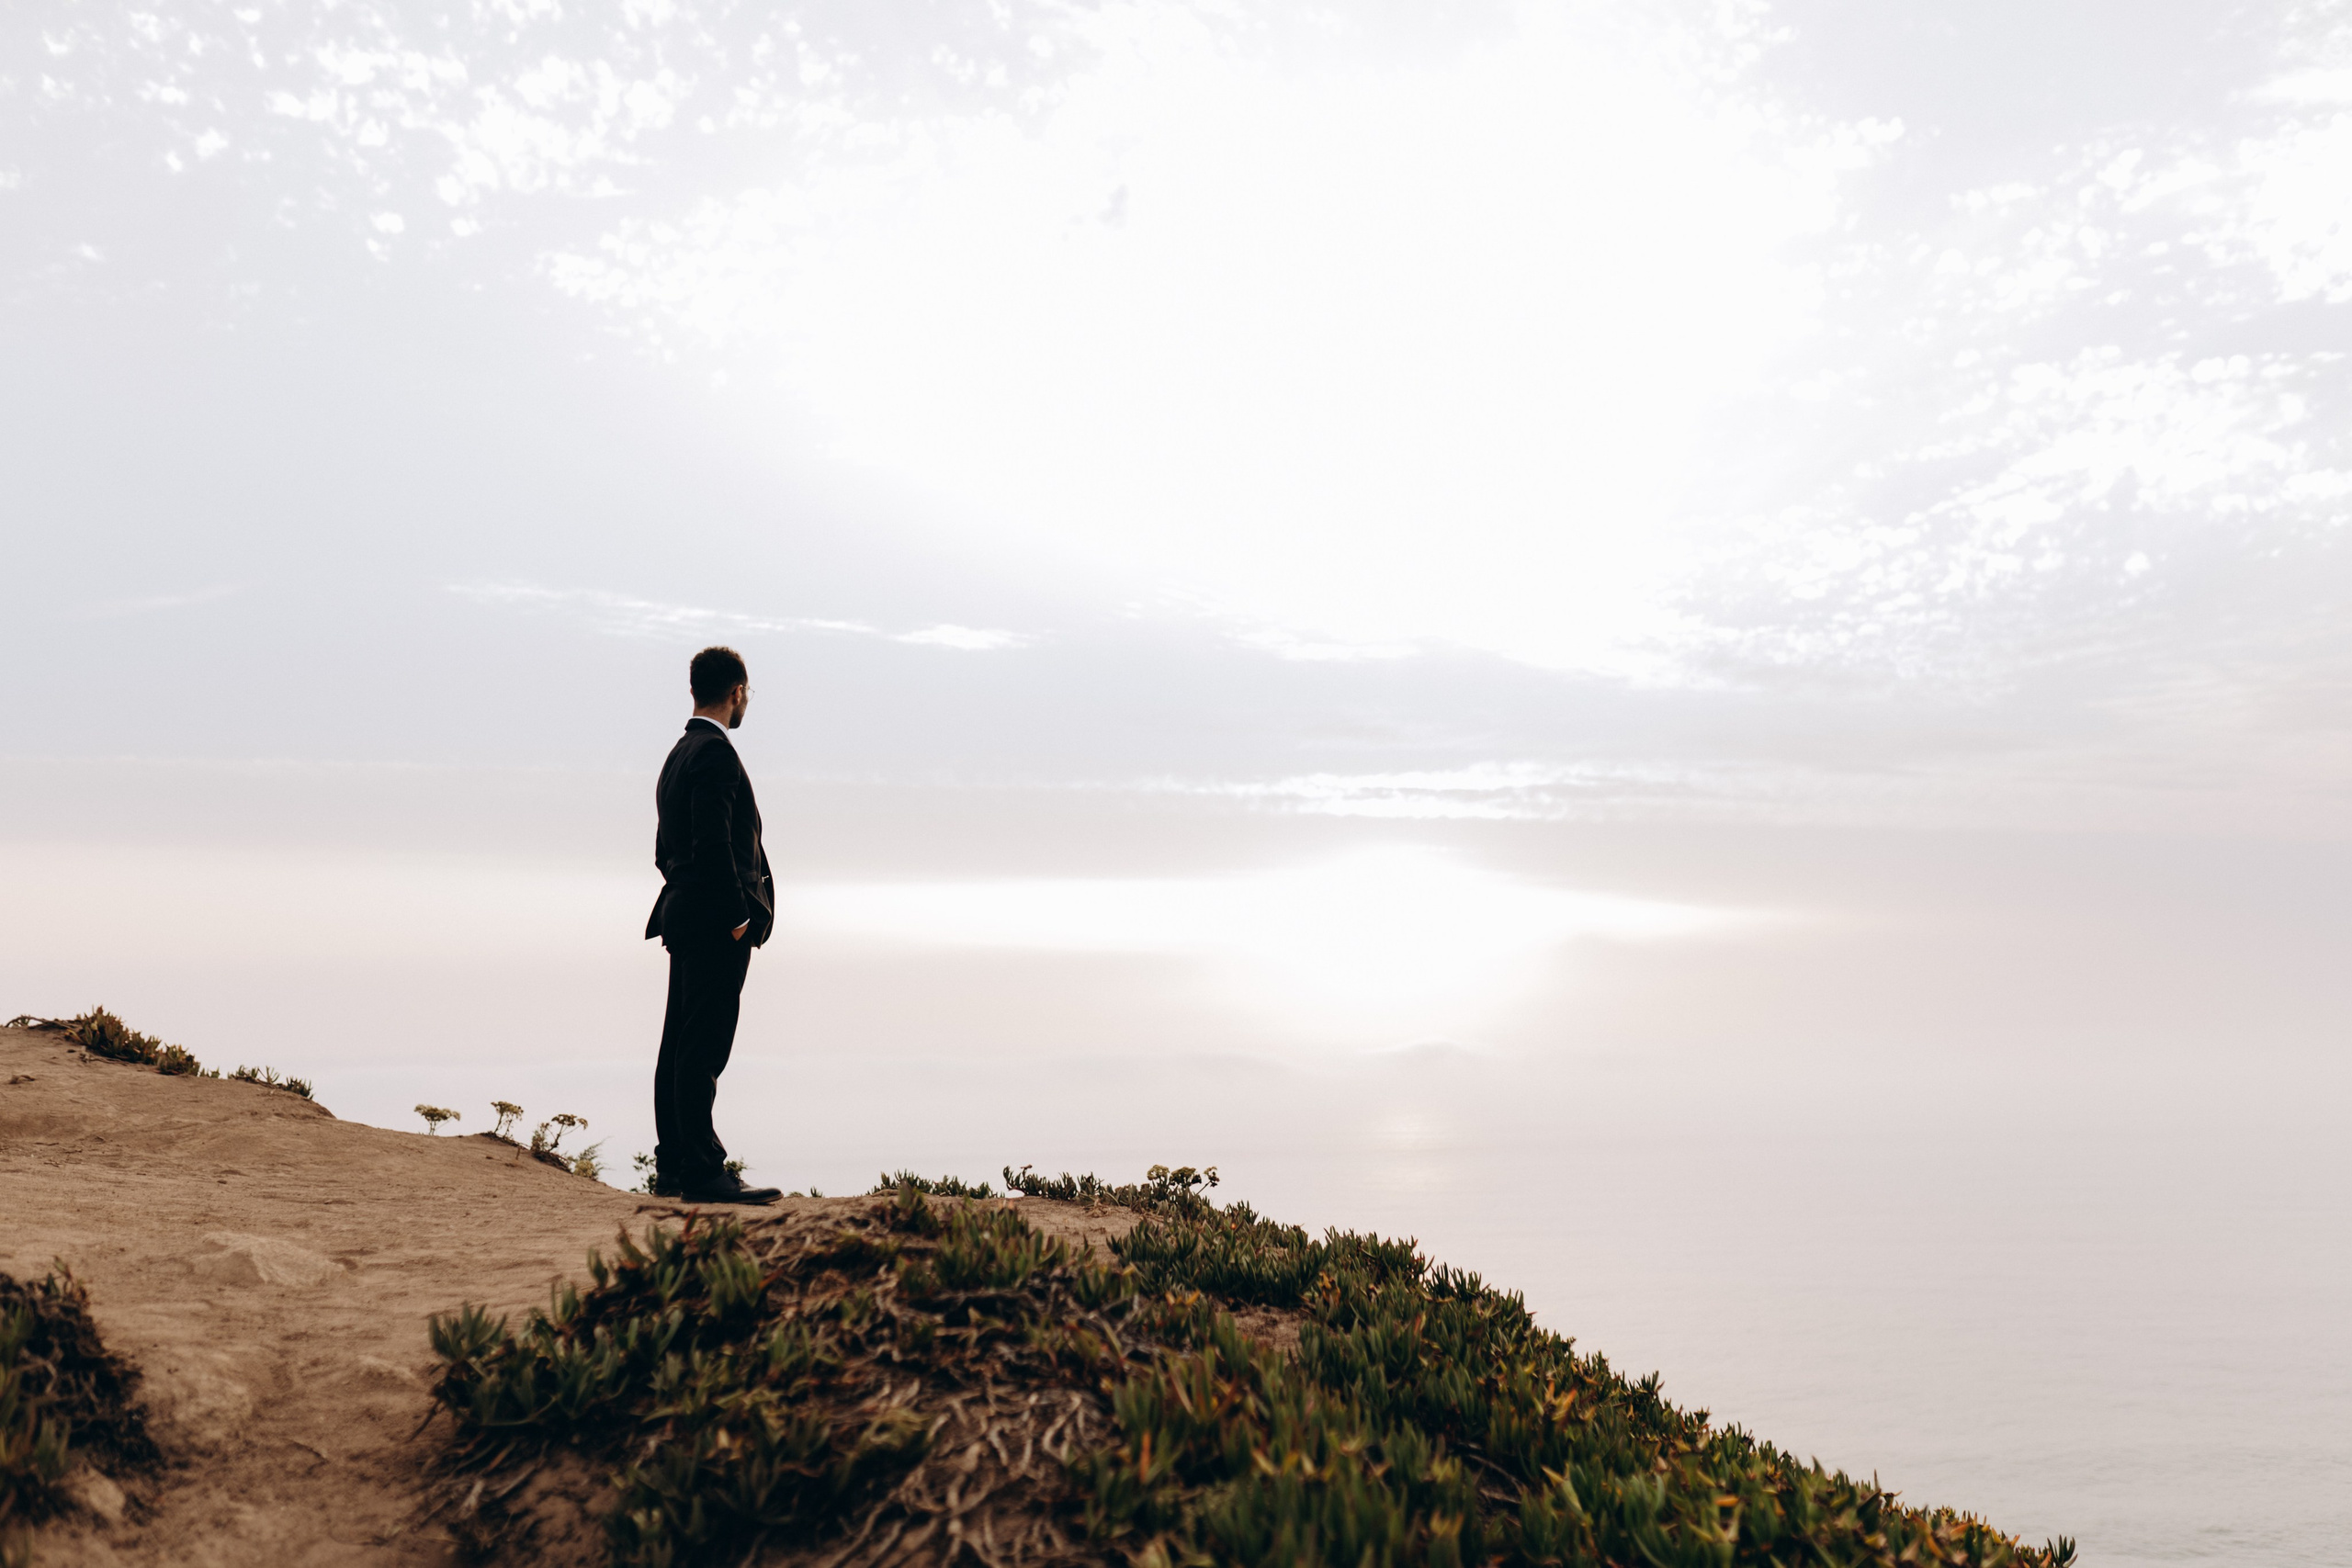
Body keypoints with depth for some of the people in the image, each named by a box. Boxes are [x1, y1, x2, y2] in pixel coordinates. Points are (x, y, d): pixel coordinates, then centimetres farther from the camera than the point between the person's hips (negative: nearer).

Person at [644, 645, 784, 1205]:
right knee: (703, 1048, -9)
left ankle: (673, 1169, 18)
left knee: (680, 1046, 12)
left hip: (685, 918, 10)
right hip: (716, 924, -10)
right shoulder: (715, 751, -12)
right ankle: (702, 1173, -7)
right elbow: (713, 844, -21)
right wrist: (738, 917, -17)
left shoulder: (679, 754, 19)